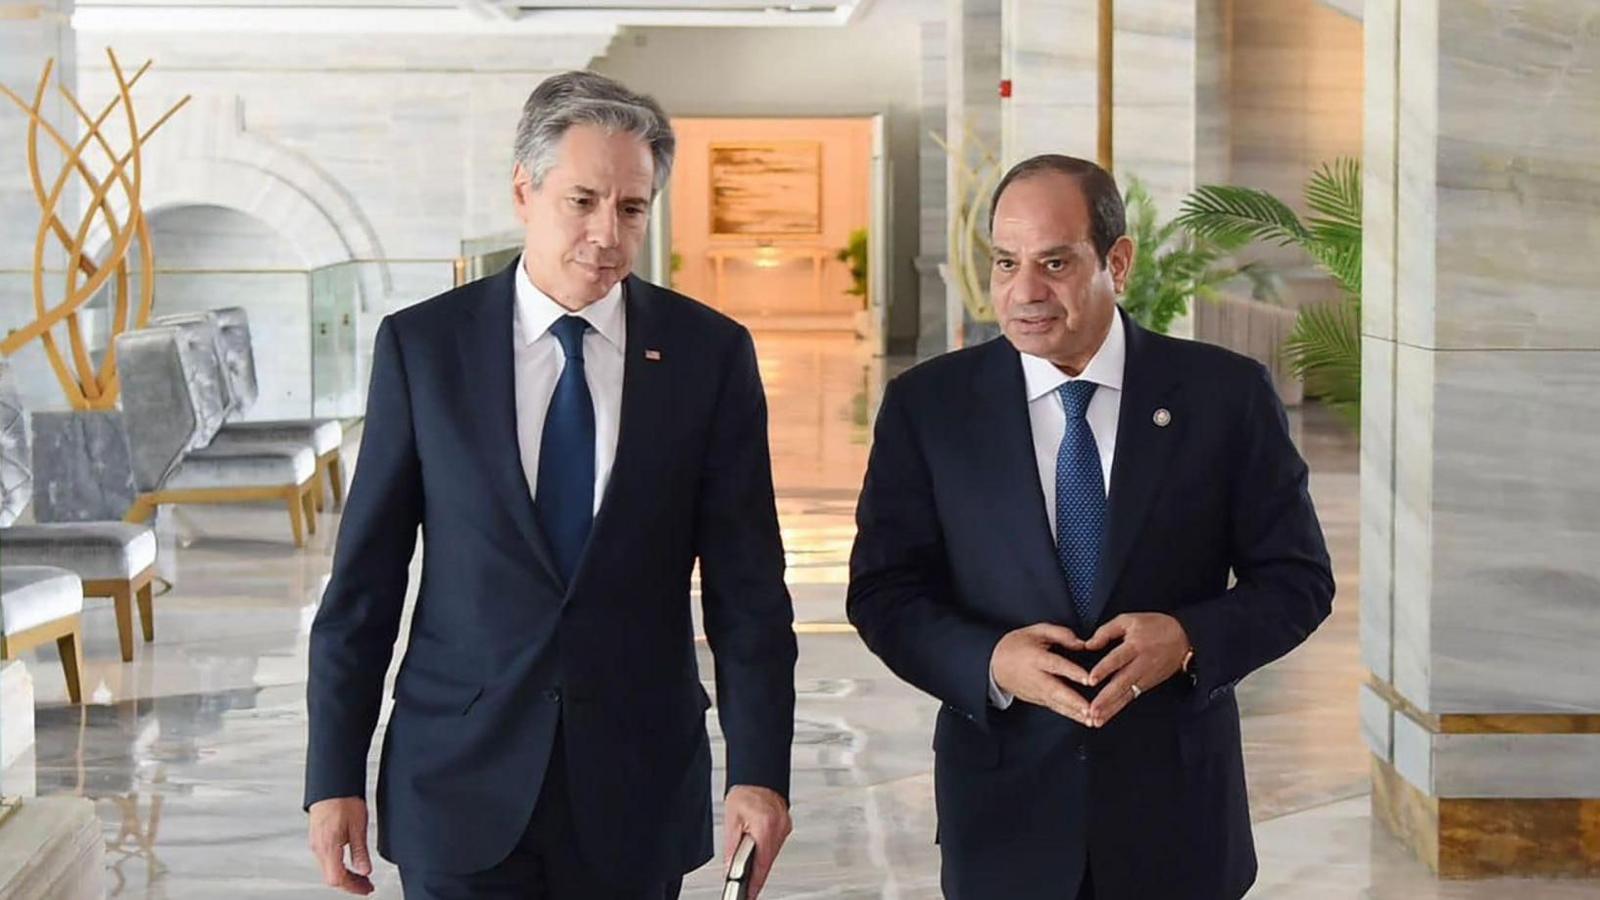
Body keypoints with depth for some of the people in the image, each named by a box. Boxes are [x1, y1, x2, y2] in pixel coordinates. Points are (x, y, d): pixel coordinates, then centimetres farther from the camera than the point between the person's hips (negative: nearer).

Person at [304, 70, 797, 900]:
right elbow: (364, 581, 1)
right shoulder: (422, 345, -1)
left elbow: (747, 589, -1)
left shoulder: (709, 354, 0)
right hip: (461, 781, -1)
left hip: (640, 790, 1)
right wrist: (335, 775, -2)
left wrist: (758, 770, -10)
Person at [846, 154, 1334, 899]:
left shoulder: (1226, 394, -4)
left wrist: (1189, 640, -18)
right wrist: (991, 661, -19)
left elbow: (1297, 578, 0)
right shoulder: (926, 405, -2)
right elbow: (884, 593, -1)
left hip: (1176, 806, 0)